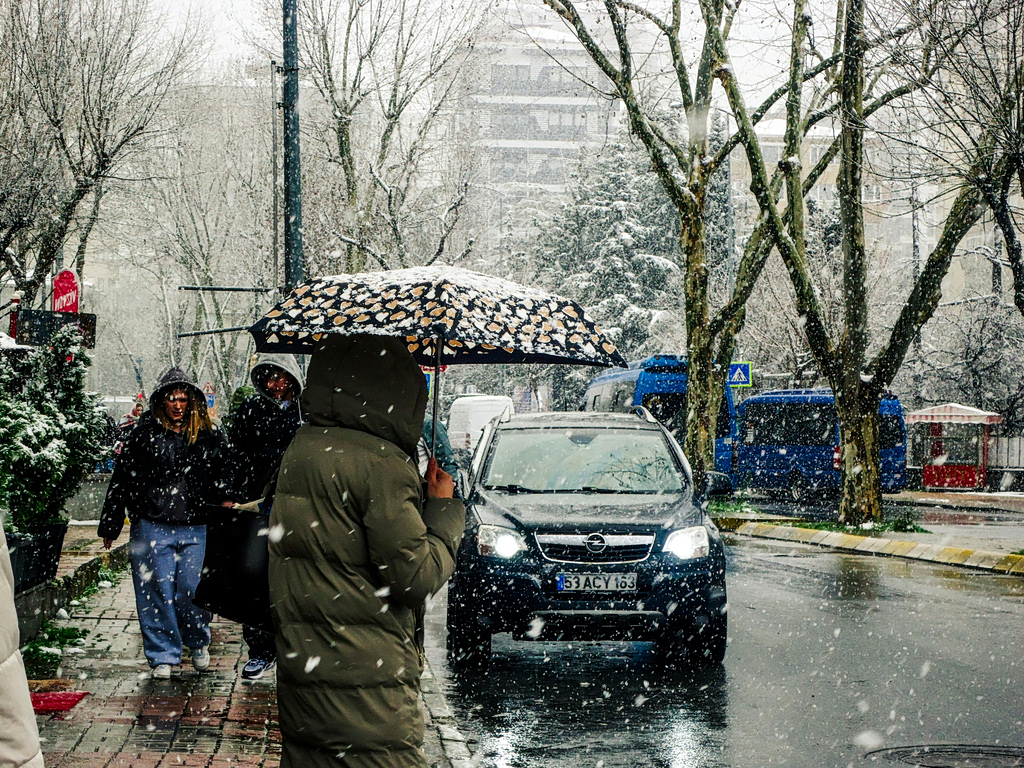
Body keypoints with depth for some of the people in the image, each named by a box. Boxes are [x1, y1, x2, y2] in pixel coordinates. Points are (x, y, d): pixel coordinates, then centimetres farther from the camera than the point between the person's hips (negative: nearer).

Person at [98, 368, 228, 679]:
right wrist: (110, 526, 5)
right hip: (152, 528, -1)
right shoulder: (144, 434, 1)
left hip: (195, 528, 1)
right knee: (157, 593, 1)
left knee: (192, 592, 1)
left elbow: (220, 481, 18)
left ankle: (199, 643, 26)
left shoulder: (207, 435, 7)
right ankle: (163, 656, 12)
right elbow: (121, 481, 4)